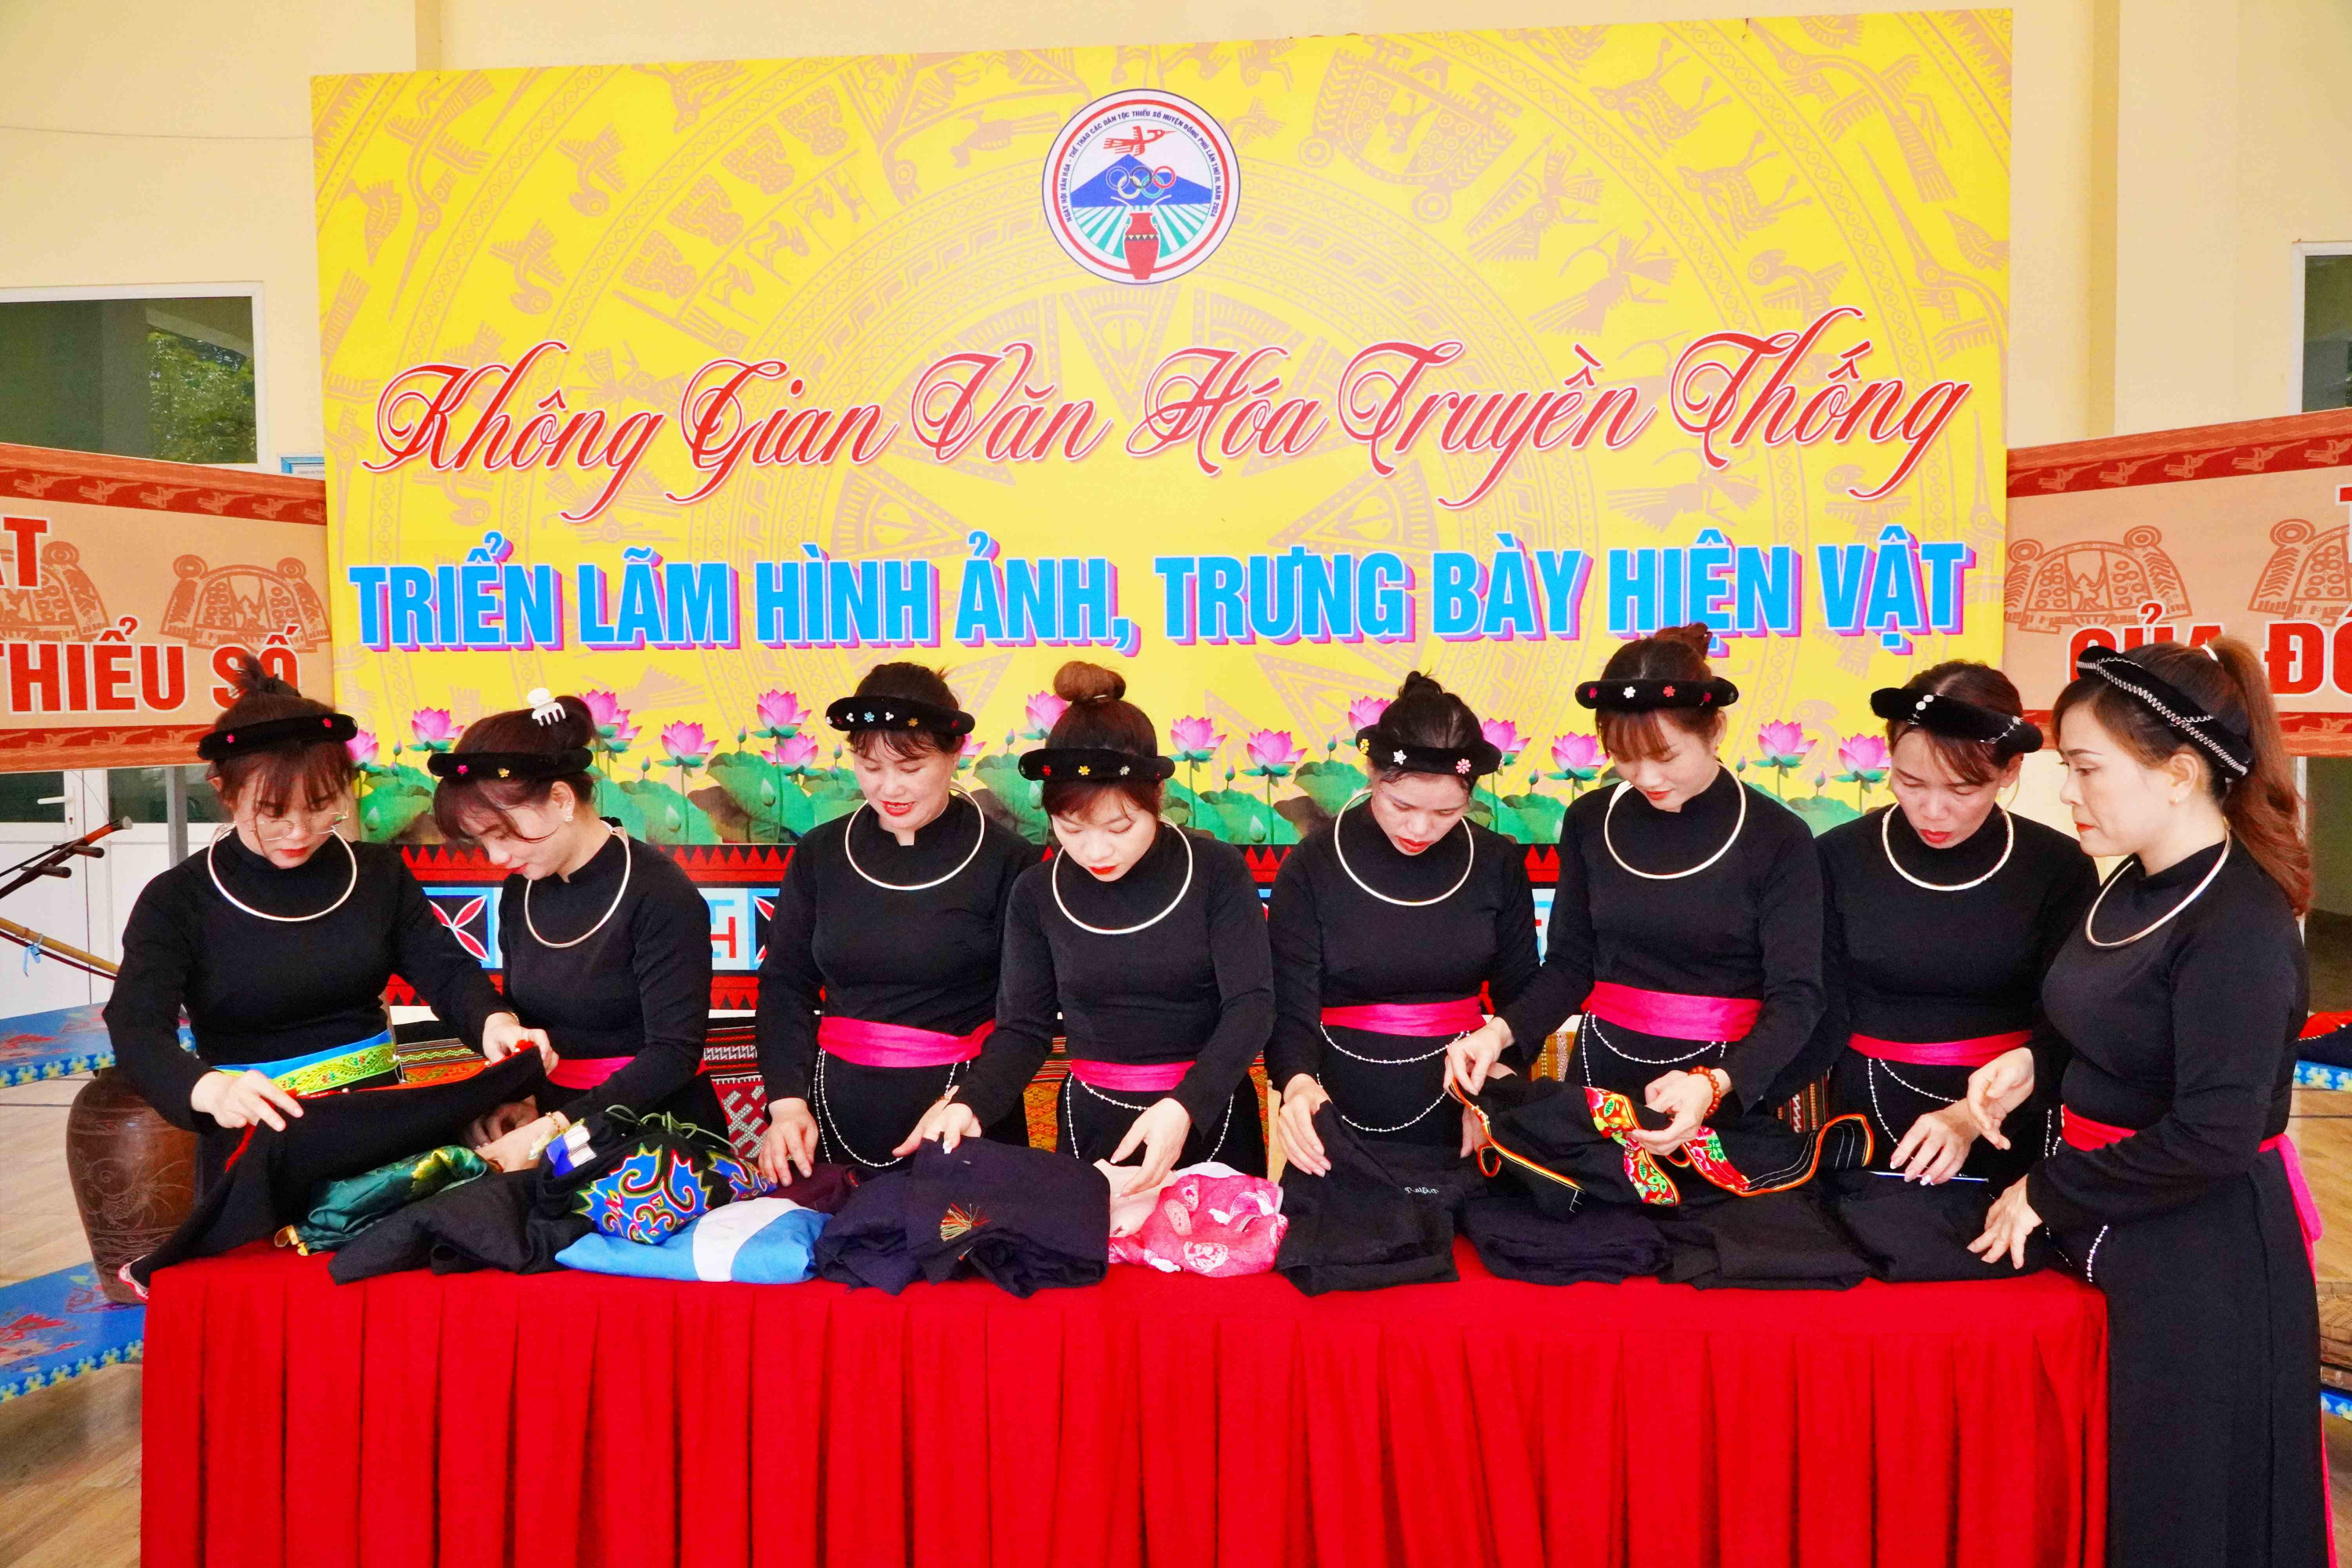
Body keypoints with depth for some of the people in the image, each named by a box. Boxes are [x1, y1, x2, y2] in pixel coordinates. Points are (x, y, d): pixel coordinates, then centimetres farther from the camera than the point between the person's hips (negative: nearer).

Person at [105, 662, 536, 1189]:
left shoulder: (379, 874, 9)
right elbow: (136, 1028, -12)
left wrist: (494, 1022, -22)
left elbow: (445, 969, 1)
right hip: (257, 1134, -2)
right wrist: (212, 1089, -34)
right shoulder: (177, 901, -1)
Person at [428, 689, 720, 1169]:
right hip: (557, 1124, 6)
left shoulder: (660, 896, -14)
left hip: (660, 1135, -6)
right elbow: (520, 1015, 17)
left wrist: (553, 1130, -23)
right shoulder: (519, 894, 7)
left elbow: (672, 1054, -17)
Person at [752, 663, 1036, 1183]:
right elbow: (785, 985, 6)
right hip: (836, 1111, 4)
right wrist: (788, 1101, -7)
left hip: (963, 1123, -3)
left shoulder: (1007, 861, -7)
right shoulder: (819, 854, 5)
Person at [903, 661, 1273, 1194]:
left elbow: (1251, 1004, -15)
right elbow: (1024, 1027, 0)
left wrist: (1185, 1107, -31)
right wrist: (970, 1104, -20)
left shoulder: (1217, 871, -11)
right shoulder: (1037, 892, -3)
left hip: (1208, 1120, -1)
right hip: (1093, 1128, 2)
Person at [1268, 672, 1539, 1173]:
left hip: (1458, 1112, 2)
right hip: (1341, 1119, -2)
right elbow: (1291, 1009, -11)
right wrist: (1299, 1085, -31)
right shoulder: (1312, 866, -9)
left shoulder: (1498, 864, -1)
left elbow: (1520, 996, 7)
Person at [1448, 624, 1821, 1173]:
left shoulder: (1777, 838, -11)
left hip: (1728, 1087, -3)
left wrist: (1715, 1084, -31)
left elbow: (1795, 999, -14)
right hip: (1604, 1074, 3)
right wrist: (1502, 1031, -14)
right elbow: (1571, 964, 4)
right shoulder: (1590, 822, -2)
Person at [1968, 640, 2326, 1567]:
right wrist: (2036, 1063, -1)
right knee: (2107, 1485, 20)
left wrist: (2047, 1194, -17)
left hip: (2204, 1262, -8)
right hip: (2118, 1234, 8)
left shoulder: (2239, 926, -23)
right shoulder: (2140, 881, 4)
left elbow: (2213, 1136, -26)